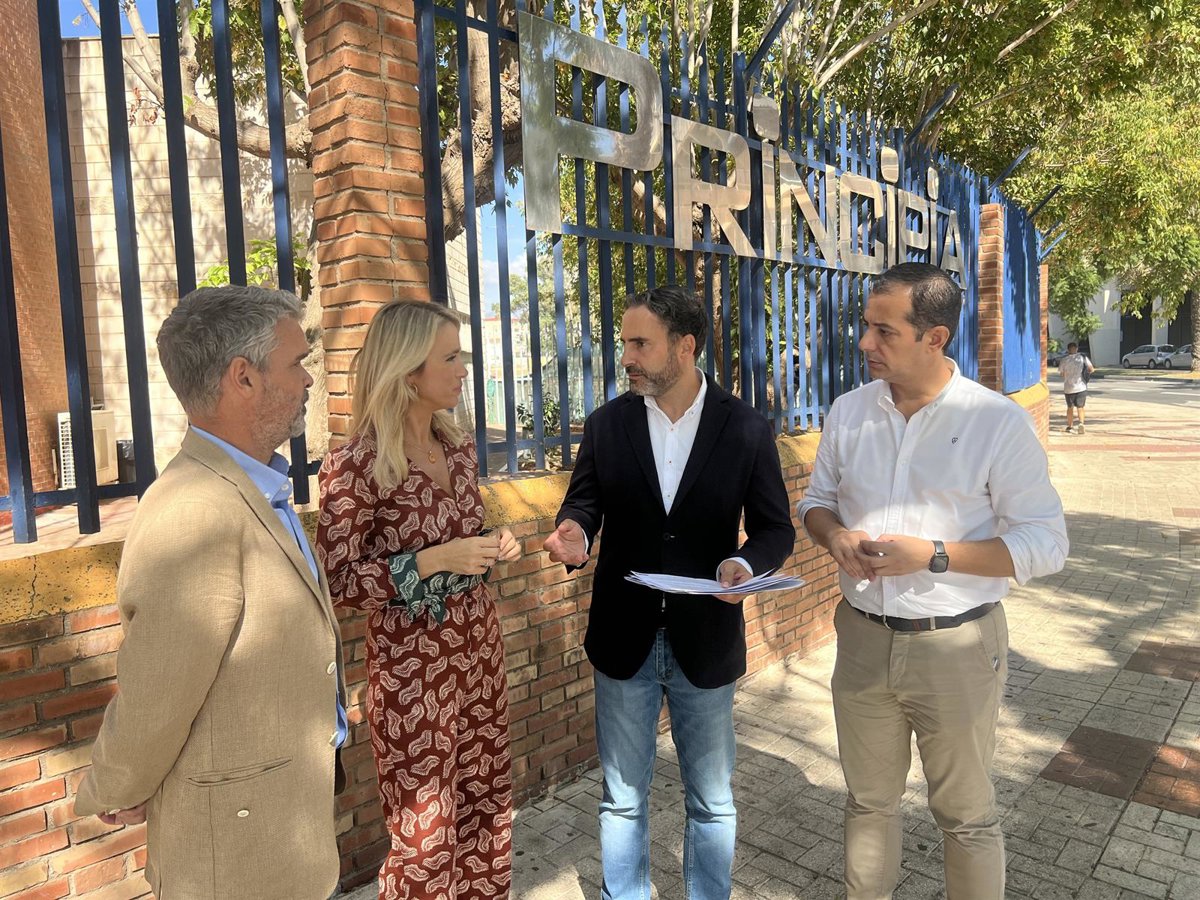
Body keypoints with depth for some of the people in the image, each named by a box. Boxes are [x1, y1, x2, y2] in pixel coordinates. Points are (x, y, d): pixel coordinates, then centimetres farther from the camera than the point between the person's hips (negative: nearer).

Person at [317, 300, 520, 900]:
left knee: (487, 803, 18)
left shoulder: (459, 448, 4)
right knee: (425, 834, 8)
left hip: (478, 645, 6)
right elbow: (337, 581, -16)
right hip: (411, 661, -6)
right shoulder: (356, 463, -17)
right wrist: (435, 561, -24)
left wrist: (493, 548, -4)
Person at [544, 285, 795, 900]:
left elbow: (775, 527, -1)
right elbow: (583, 502, 4)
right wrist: (575, 533, -20)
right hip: (624, 640, 1)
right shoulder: (607, 424, -3)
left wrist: (746, 563, -23)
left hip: (705, 642, -1)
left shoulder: (746, 430, -7)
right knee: (623, 801, 18)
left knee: (711, 803, 18)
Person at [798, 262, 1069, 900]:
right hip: (862, 639, 4)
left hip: (956, 647, -4)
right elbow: (817, 498, 12)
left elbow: (1045, 544, -11)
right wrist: (834, 535, -11)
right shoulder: (849, 411, 1)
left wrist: (933, 555, -23)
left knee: (966, 816, 15)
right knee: (868, 800, 21)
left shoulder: (999, 422, -12)